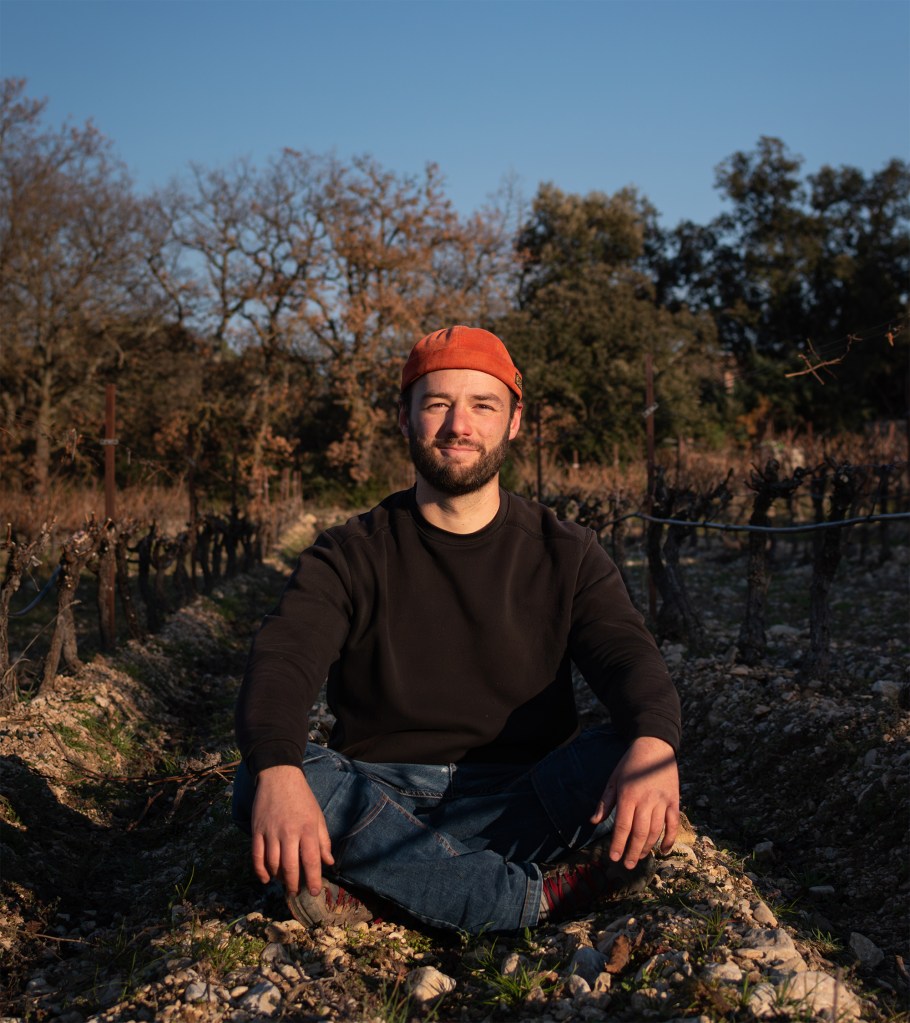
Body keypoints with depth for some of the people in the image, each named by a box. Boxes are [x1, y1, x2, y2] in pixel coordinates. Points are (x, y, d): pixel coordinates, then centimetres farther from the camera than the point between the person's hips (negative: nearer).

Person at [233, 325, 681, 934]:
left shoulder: (565, 553, 7)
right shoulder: (350, 557, 3)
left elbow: (628, 655, -9)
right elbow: (283, 661, -14)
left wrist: (653, 743, -34)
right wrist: (278, 771, -37)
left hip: (520, 799, 1)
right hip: (379, 795, 0)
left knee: (630, 769, -29)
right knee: (258, 782, -29)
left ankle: (371, 888, -24)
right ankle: (546, 898, -28)